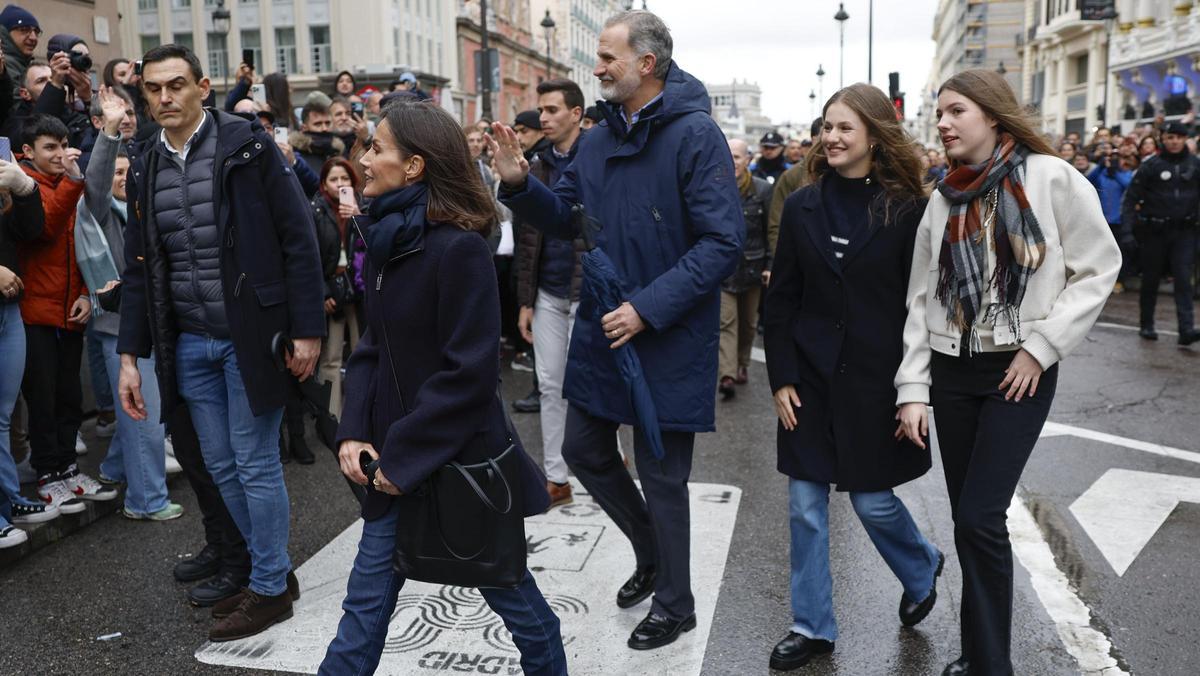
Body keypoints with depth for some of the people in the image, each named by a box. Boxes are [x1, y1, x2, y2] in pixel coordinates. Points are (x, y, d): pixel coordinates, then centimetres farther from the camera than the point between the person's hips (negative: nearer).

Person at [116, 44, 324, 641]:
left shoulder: (247, 146, -6)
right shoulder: (145, 167, 10)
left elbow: (298, 238, -9)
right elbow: (139, 268, 12)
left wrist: (307, 330, -14)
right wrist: (130, 355, 8)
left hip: (249, 335, -6)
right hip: (188, 343, 6)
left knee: (256, 464, 1)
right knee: (220, 466, 13)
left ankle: (270, 589, 18)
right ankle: (271, 564, 31)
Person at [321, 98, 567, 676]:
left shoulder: (458, 247, -19)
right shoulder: (384, 240, 6)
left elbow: (469, 371, -21)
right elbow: (373, 347, 10)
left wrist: (402, 453, -17)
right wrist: (355, 431, -3)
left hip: (461, 460, -7)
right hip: (396, 460, 7)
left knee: (507, 590, 14)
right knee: (366, 602, 14)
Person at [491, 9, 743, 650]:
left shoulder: (695, 135, -14)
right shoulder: (599, 139, 8)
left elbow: (722, 241, -20)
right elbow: (566, 216, 13)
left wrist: (649, 307, -24)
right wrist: (520, 184, -6)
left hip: (668, 340, -7)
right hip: (601, 329, 7)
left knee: (661, 475, 5)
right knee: (584, 451, 15)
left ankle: (674, 604, 28)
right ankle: (651, 551, 41)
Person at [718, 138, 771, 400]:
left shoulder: (762, 189, -3)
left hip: (752, 266, 1)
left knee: (748, 321, 14)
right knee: (726, 321, -9)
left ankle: (742, 364, 33)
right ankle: (727, 375, -15)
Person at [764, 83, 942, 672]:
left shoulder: (907, 210, -5)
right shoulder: (802, 206, 3)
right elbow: (780, 301, 3)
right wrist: (781, 378, -3)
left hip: (876, 379, -3)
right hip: (810, 377, 3)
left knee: (871, 500, 7)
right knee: (805, 506, 6)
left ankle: (921, 569, 41)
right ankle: (811, 626, 23)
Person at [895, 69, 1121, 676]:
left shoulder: (1051, 178, -6)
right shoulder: (943, 199, 6)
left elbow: (1099, 269, -4)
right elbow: (921, 299, 5)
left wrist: (1041, 346, -12)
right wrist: (913, 389, 0)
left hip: (1022, 372, -4)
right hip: (952, 371, 4)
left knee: (980, 517, -10)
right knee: (968, 518, 9)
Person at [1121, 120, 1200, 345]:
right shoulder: (1152, 165, -2)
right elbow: (1132, 193, -3)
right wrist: (1132, 221, -13)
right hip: (1155, 231, -1)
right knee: (1151, 279, 8)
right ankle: (1147, 325, 20)